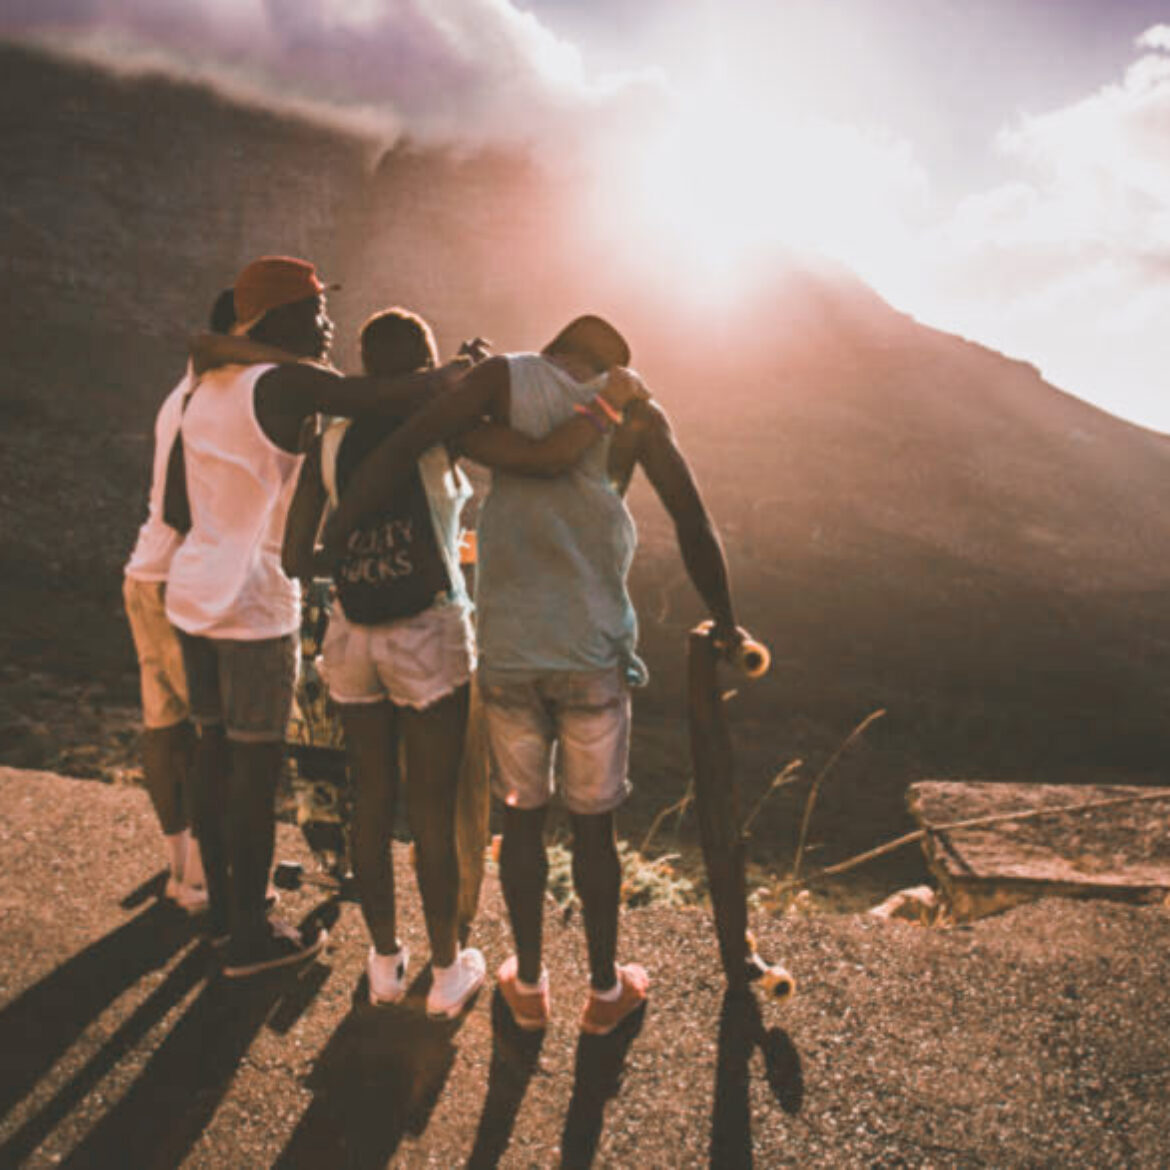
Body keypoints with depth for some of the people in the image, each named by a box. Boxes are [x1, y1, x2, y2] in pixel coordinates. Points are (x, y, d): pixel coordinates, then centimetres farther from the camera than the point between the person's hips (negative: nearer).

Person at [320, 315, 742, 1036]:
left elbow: (401, 448, -9)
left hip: (508, 647, 1)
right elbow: (696, 529, 2)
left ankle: (529, 984, 30)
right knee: (594, 826, 13)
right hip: (595, 651, 0)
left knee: (522, 816, 16)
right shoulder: (637, 415, 3)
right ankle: (605, 989, 29)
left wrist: (330, 539, -5)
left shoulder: (507, 377, 2)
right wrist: (725, 625, 14)